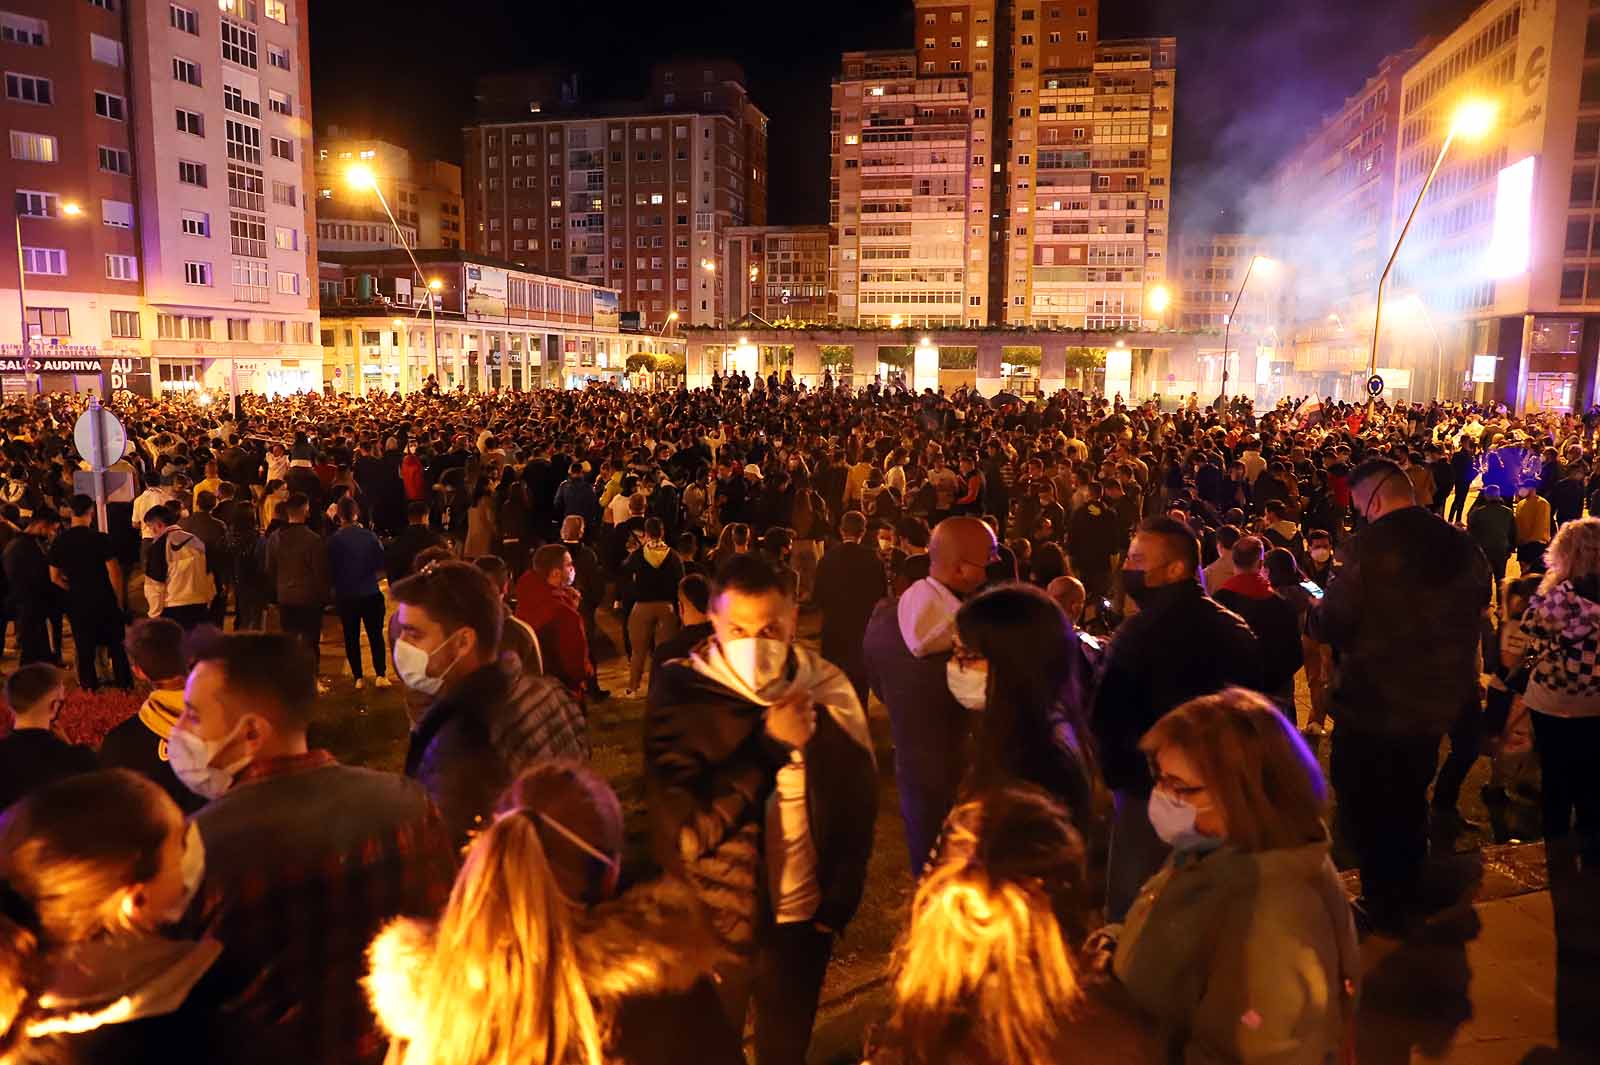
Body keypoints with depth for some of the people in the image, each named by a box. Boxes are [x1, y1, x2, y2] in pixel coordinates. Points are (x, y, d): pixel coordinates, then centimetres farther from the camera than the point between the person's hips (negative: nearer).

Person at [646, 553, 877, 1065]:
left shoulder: (824, 688, -7)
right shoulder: (680, 692, -15)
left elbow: (857, 802, -2)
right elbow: (686, 827, -22)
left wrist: (837, 902, -7)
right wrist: (771, 744, -25)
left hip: (803, 912, 3)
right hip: (713, 916, -2)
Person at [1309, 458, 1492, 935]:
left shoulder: (1370, 546, -22)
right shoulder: (1465, 547, 0)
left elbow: (1329, 624, -21)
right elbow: (1474, 615, 13)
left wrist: (1315, 611, 1)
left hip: (1372, 707, -7)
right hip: (1435, 704, 7)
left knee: (1363, 809, 12)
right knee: (1409, 805, 23)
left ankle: (1381, 908, 23)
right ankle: (1405, 902, 37)